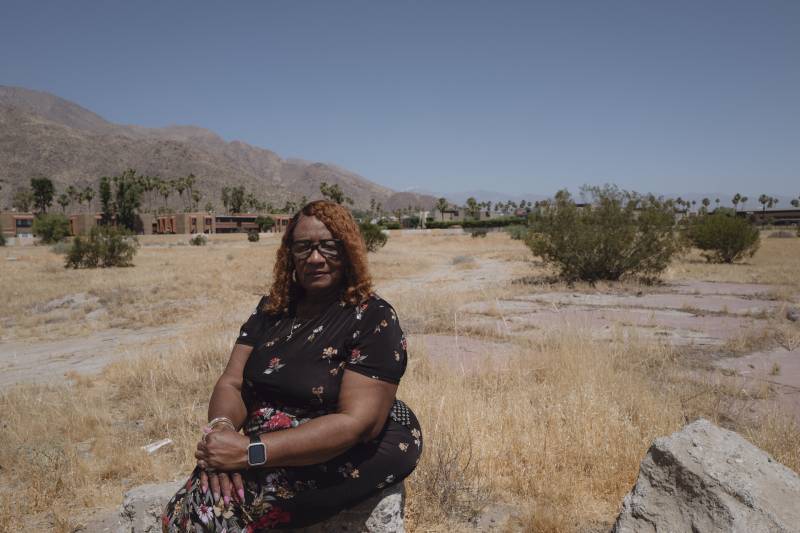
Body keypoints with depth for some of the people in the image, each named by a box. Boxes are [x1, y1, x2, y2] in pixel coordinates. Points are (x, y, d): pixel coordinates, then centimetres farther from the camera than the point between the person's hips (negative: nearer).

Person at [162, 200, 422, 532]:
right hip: (269, 451, 6)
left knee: (208, 505, -24)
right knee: (188, 506, -20)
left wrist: (250, 451, -28)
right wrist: (220, 429, -24)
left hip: (342, 458, -5)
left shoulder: (374, 319, -13)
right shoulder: (271, 309, 6)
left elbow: (358, 423, -22)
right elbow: (232, 383, 1)